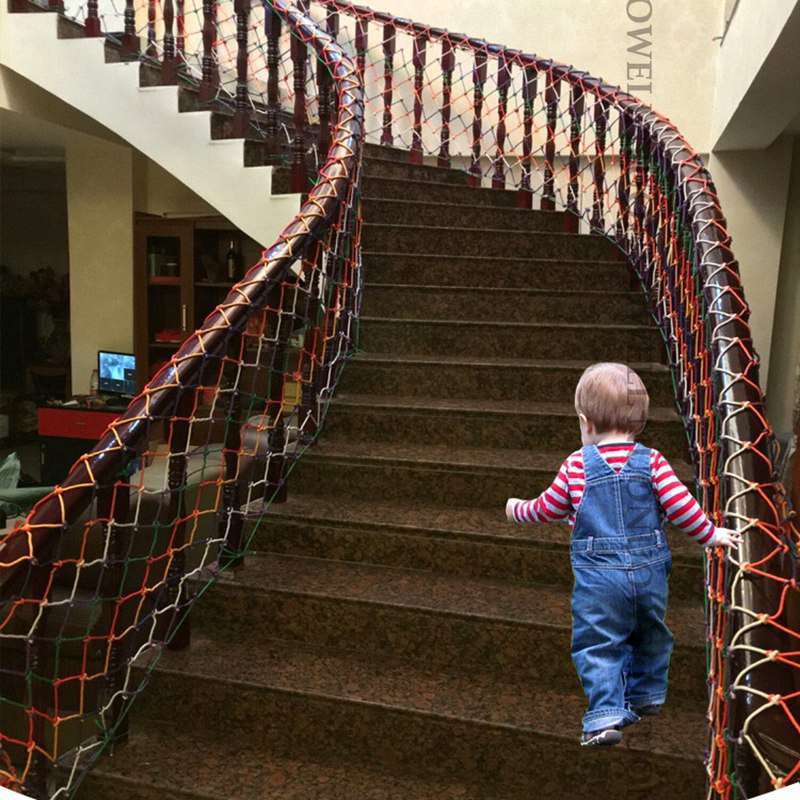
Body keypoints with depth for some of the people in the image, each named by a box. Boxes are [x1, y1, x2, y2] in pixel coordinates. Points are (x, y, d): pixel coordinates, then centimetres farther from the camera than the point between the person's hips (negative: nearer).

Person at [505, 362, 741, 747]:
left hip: (598, 577, -3)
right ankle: (647, 696, 39)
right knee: (651, 636, 25)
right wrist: (710, 534, 10)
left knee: (596, 646, 4)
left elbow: (547, 509, 2)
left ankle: (606, 715, -3)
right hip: (650, 571, 4)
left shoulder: (577, 465, -7)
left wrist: (517, 509, 22)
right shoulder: (652, 461, -4)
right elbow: (680, 505, -7)